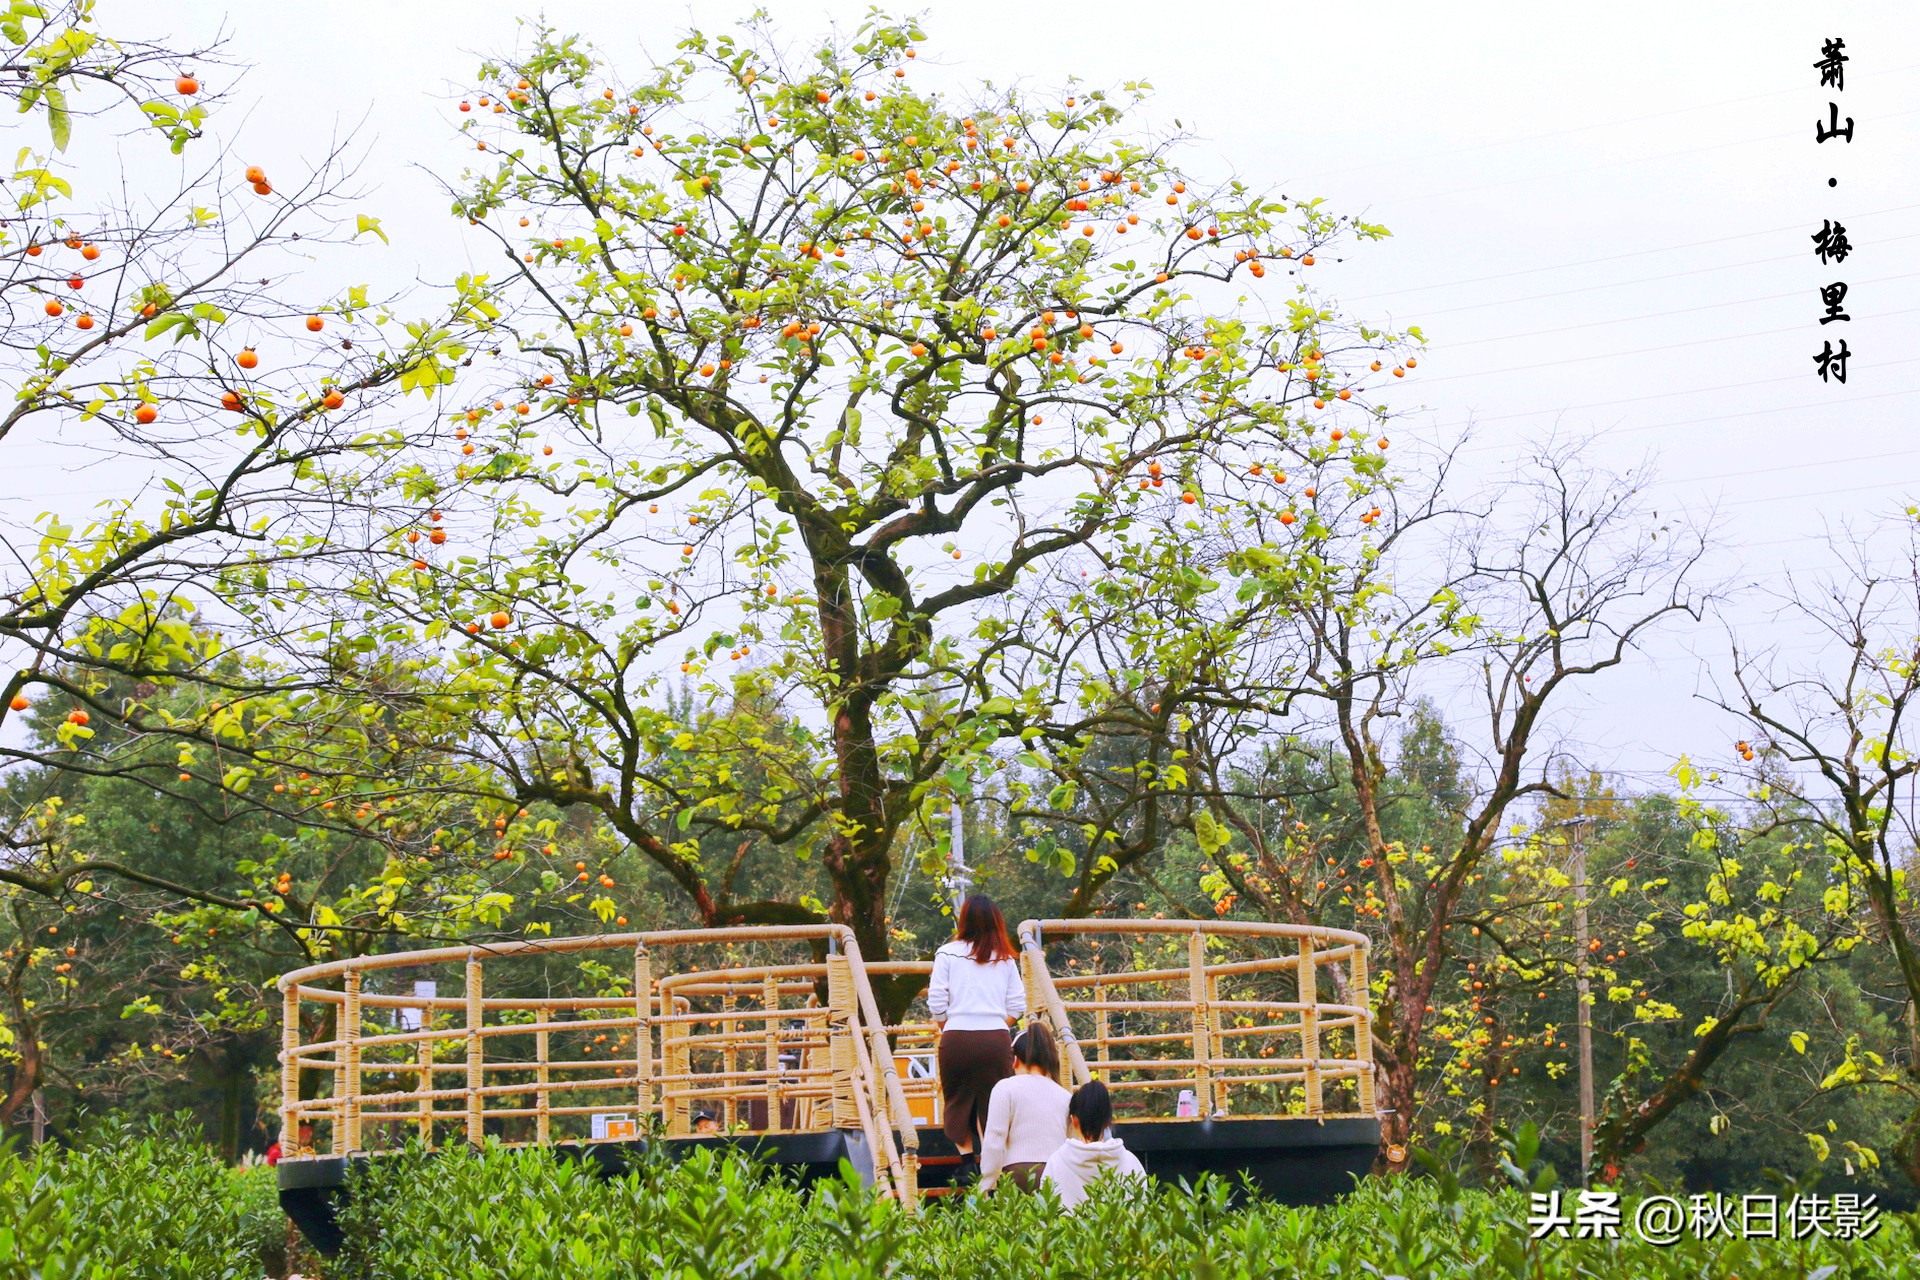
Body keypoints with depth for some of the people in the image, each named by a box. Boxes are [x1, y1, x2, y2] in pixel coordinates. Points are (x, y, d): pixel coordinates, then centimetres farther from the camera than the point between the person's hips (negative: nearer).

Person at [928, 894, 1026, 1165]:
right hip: (997, 1039, 1)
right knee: (993, 1103, 6)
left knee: (957, 1102, 11)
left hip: (957, 1038, -1)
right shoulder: (1005, 958, 8)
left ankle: (967, 1164, 7)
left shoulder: (947, 954, 2)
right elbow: (1017, 1005, 6)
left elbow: (936, 1001, -1)